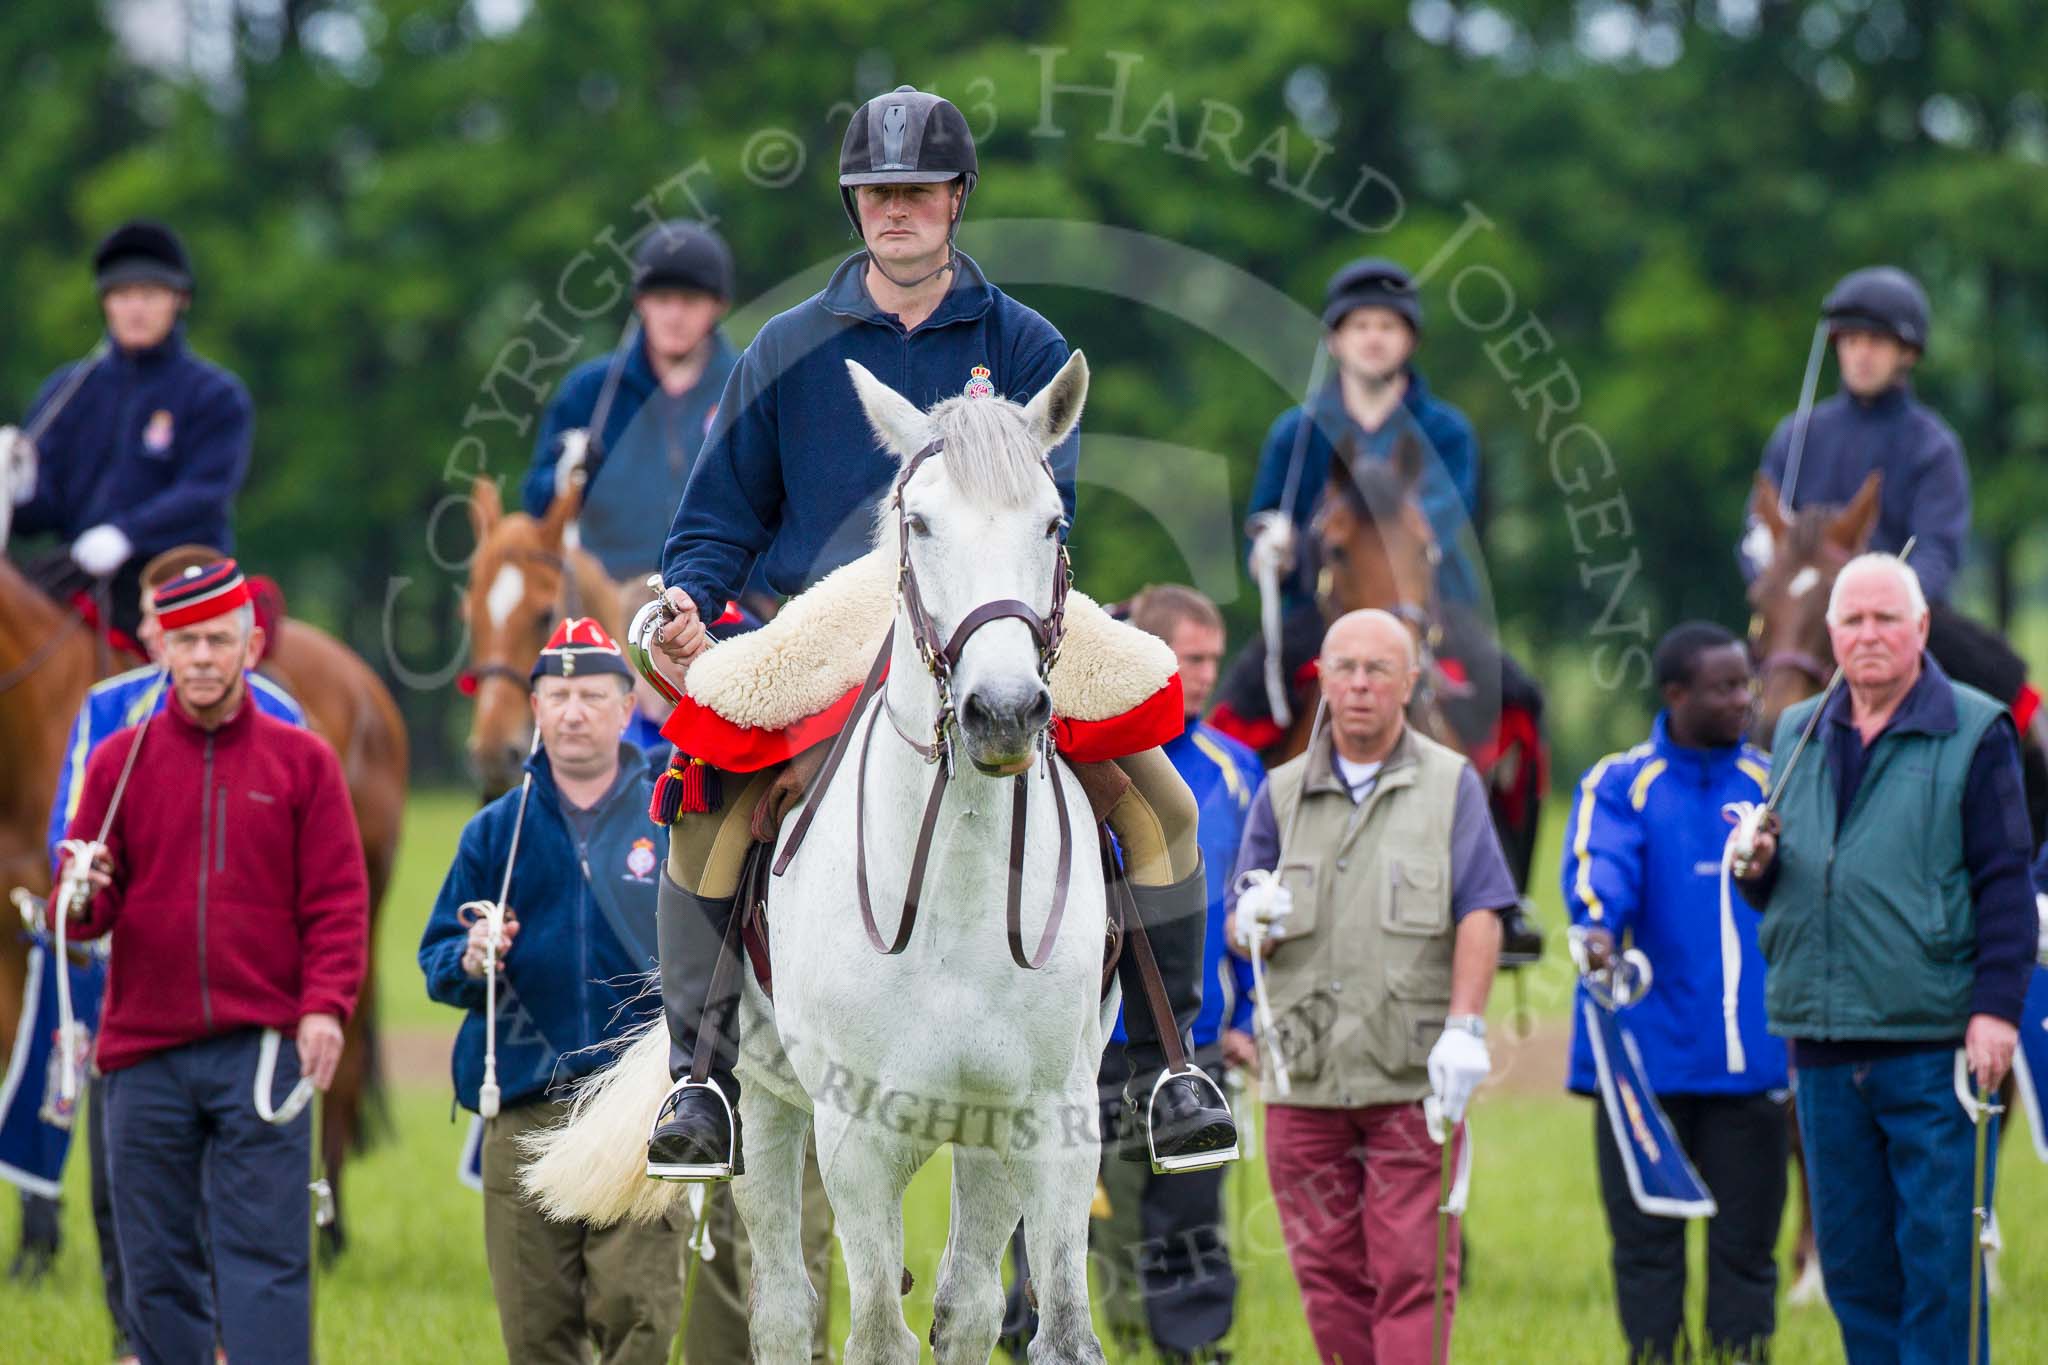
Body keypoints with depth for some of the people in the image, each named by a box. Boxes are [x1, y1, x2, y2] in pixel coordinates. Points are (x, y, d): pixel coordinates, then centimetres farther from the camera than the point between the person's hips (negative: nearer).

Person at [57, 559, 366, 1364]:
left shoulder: (300, 760, 8)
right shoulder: (120, 761, 10)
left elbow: (338, 901, 4)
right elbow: (85, 918, 9)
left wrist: (326, 1006, -11)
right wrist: (81, 898, -14)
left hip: (260, 1049, -2)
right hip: (146, 1055, 2)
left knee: (263, 1261, -8)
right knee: (156, 1267, 4)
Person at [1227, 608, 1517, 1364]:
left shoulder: (1450, 784, 7)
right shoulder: (1283, 793, 14)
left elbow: (1480, 915, -2)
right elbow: (1236, 926, 13)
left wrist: (1464, 1027, -16)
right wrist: (1252, 920, -12)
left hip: (1414, 1076, -3)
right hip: (1305, 1075, 3)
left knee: (1411, 1273, -7)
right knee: (1327, 1273, 4)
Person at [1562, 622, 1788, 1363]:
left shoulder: (1772, 785, 12)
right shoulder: (1619, 785, 2)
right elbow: (1598, 865, -16)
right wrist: (1597, 924, -36)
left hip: (1750, 1061, 2)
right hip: (1645, 1053, -2)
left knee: (1746, 1246, 5)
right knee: (1647, 1244, 2)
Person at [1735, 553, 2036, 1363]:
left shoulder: (1973, 734, -2)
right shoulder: (1797, 735, 14)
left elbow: (2005, 882, -5)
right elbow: (1772, 890, 21)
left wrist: (1995, 1006, -13)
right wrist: (1756, 866, -2)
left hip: (1934, 1048, -5)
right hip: (1823, 1045, 5)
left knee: (1939, 1262, -4)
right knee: (1851, 1262, 8)